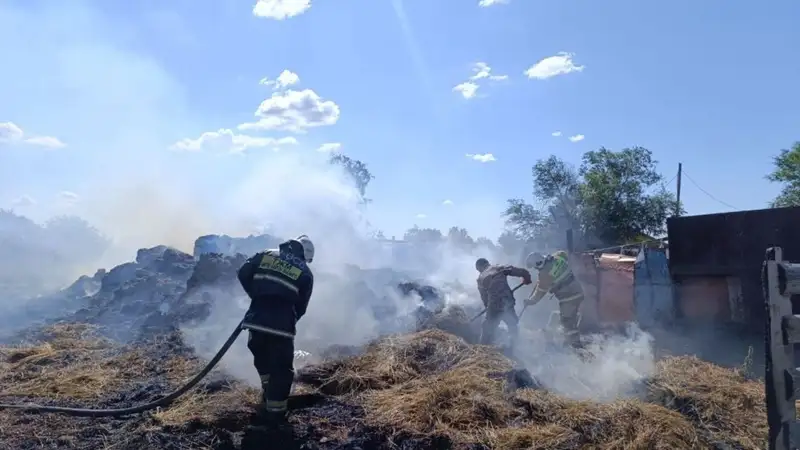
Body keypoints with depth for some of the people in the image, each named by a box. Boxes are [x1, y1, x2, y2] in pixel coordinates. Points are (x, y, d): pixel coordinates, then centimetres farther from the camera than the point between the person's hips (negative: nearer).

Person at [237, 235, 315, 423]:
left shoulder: (265, 255, 10)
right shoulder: (305, 273, 5)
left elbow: (243, 274, 5)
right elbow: (301, 307, 7)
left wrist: (256, 296, 16)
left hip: (256, 321, 4)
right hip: (282, 327, -3)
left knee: (262, 358, 28)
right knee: (282, 370, 9)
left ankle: (269, 392, 40)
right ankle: (275, 411, 12)